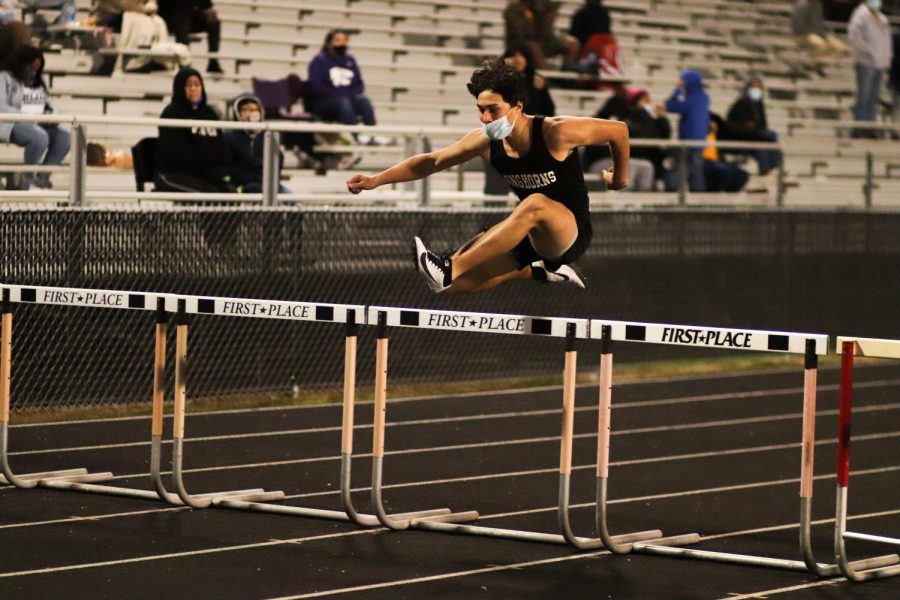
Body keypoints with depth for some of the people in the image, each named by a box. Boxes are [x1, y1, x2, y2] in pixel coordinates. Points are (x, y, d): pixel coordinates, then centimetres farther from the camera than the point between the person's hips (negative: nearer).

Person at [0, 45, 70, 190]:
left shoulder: (38, 82, 22)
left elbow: (48, 106, 23)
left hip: (38, 124, 7)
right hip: (12, 125, -7)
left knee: (64, 136, -21)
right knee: (40, 137, -37)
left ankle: (42, 177, -20)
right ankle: (27, 180, -22)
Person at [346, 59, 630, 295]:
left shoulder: (555, 132, -19)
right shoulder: (485, 141, -5)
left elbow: (618, 130, -9)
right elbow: (431, 161, 0)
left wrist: (619, 178, 4)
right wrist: (376, 180, -9)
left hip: (572, 233, -6)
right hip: (530, 237, 6)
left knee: (535, 204, -40)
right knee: (454, 285, -8)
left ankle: (448, 270, -46)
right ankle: (538, 271, 10)